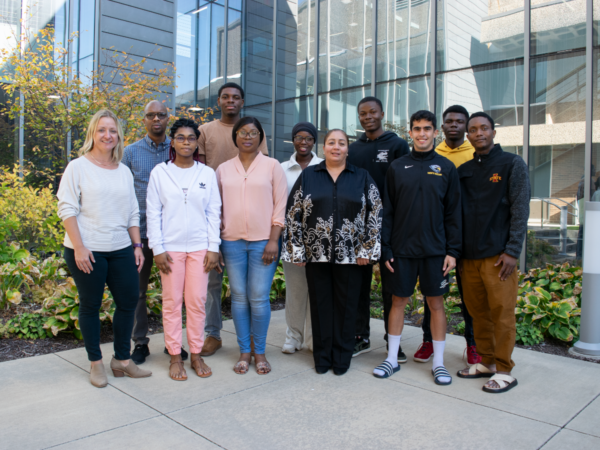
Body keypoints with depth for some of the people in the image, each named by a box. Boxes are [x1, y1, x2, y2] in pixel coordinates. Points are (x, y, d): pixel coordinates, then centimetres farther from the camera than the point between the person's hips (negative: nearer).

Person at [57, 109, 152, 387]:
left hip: (121, 249, 5)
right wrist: (79, 247, -14)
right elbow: (67, 208, -7)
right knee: (90, 305, 6)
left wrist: (137, 245, 8)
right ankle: (96, 363, 20)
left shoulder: (124, 171, 13)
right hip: (87, 251, -4)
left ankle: (122, 359, 20)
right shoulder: (78, 167, -2)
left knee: (129, 301, 5)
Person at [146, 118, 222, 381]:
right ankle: (175, 356, 17)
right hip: (170, 247, -1)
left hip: (200, 247, 1)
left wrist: (213, 247, -1)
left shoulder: (207, 174, 5)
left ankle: (196, 355, 18)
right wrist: (157, 248, -5)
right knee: (172, 302, 5)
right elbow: (153, 213, 1)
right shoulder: (160, 172, 2)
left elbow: (214, 213, 5)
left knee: (197, 301, 4)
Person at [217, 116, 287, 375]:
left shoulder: (272, 166, 3)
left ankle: (260, 352, 14)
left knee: (259, 298, -2)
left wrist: (273, 240, -7)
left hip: (263, 242, -2)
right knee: (239, 297, 6)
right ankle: (244, 351, 19)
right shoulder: (223, 169, 10)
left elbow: (280, 206, 0)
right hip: (232, 241, 2)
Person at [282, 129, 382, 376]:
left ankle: (342, 358, 22)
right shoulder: (308, 175, 6)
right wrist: (297, 250, -1)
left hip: (350, 255, 0)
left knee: (346, 306, 7)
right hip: (316, 254, 1)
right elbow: (293, 213, 4)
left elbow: (375, 214, 2)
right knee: (320, 305, 8)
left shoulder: (362, 177, 5)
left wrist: (367, 250, -4)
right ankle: (322, 357, 22)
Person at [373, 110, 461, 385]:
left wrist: (453, 251, -3)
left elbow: (453, 214, 3)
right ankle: (392, 358, 21)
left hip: (435, 250, 0)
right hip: (402, 249, 1)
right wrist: (385, 248, -3)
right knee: (398, 301, 8)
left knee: (436, 303, 7)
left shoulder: (446, 168, 4)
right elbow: (387, 211, 3)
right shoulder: (397, 167, 5)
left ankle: (438, 362, 20)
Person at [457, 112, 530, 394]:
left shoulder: (512, 164, 1)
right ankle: (486, 362, 23)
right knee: (478, 312, 10)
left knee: (502, 313, -2)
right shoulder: (463, 170, 14)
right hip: (469, 255, 5)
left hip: (498, 254, -5)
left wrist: (512, 252, -12)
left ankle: (504, 371, 9)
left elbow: (520, 211, -5)